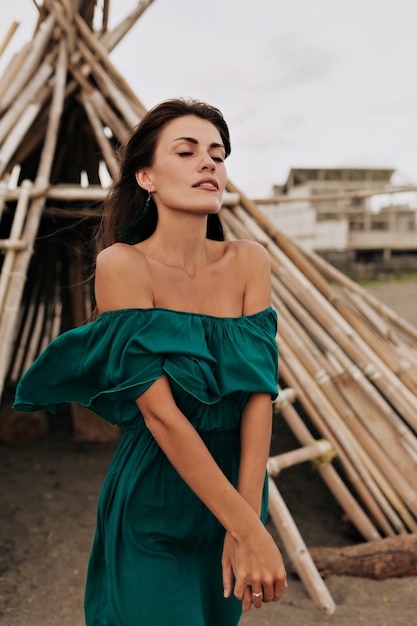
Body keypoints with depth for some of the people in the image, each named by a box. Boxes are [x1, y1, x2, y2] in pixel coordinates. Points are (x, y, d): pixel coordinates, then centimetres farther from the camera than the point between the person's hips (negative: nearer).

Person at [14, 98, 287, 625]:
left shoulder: (248, 262, -5)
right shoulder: (122, 265, -17)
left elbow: (259, 392, -11)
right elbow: (160, 413, -22)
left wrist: (245, 523, -19)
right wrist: (250, 528, -23)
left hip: (232, 486, 5)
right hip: (152, 506, -4)